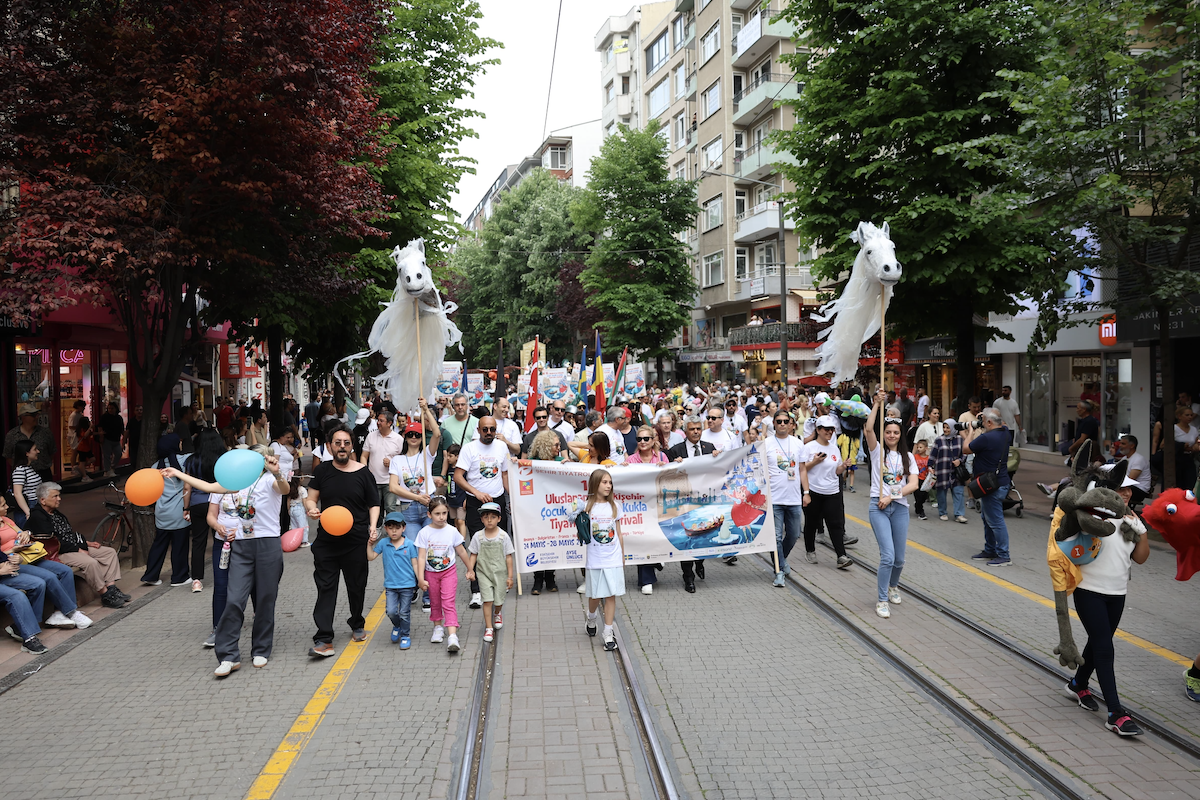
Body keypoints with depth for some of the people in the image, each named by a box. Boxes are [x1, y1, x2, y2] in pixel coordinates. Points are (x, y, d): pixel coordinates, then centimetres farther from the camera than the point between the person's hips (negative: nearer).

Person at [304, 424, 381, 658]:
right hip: (326, 540, 0)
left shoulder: (363, 473, 1)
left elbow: (374, 504, 6)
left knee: (356, 587, 12)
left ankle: (357, 625, 36)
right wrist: (311, 509, -16)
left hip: (356, 540, 0)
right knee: (325, 588, -5)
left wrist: (373, 525, -10)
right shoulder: (322, 470, 4)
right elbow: (311, 499, 7)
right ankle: (324, 640, -6)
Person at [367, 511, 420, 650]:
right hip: (390, 585, 2)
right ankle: (397, 626, 26)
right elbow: (371, 557, 4)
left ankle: (405, 636, 24)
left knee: (404, 613, 5)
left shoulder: (410, 544, -5)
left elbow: (414, 564, -1)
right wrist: (370, 543, -8)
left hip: (407, 585, -2)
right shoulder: (383, 544, 1)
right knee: (391, 611, -5)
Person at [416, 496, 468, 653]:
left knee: (448, 603, -10)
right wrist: (420, 578, -15)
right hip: (431, 573, 1)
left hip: (449, 571, -1)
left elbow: (461, 552, 5)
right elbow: (421, 557, -10)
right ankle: (438, 628, 37)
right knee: (435, 603, 15)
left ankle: (452, 636, -17)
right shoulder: (424, 533, -10)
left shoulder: (452, 531, -7)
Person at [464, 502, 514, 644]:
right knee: (487, 599, -10)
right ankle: (488, 628, 0)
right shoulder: (478, 536, -2)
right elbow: (473, 555, 4)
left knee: (498, 599, 8)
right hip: (483, 573, 0)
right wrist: (470, 570, -9)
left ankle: (497, 614, 42)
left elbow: (508, 557, -1)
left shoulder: (503, 536, -4)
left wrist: (510, 576, 0)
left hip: (500, 572, 0)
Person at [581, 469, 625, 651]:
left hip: (613, 559, 1)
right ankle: (591, 619, 39)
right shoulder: (587, 507, -3)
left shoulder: (613, 506, 5)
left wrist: (622, 557, 11)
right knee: (595, 595, 9)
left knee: (611, 595, 0)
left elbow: (619, 534, 10)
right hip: (595, 560, -1)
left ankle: (609, 634, 6)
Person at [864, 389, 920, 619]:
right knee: (888, 555, -14)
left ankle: (893, 586, 39)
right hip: (878, 507, -3)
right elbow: (869, 429, -15)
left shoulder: (908, 457, 10)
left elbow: (913, 484, -2)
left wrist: (891, 496, -12)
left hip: (900, 507, 3)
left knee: (899, 559, 9)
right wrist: (877, 404, -14)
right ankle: (882, 599, -2)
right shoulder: (877, 450, 4)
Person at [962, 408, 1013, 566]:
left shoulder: (986, 438, -23)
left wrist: (971, 431, 2)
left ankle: (1004, 556, 1)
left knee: (996, 521, -4)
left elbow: (966, 449, -11)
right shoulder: (1004, 432, 4)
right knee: (988, 519, 20)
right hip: (1001, 481, 10)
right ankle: (990, 550, 30)